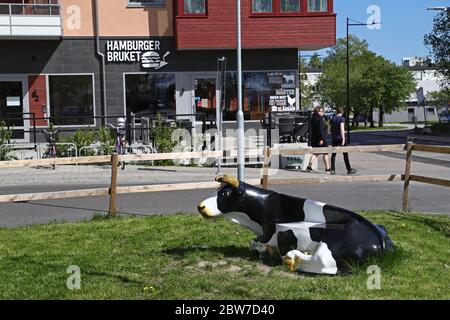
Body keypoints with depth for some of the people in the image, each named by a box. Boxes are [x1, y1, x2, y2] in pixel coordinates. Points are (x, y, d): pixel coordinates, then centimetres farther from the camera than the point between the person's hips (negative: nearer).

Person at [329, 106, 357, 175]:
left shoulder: (332, 119, 7)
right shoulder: (342, 119, -8)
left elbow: (330, 129, 11)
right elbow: (342, 128, -19)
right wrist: (343, 138, -20)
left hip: (334, 138, 5)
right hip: (340, 138, -4)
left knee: (333, 154, 6)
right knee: (345, 154, 4)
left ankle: (333, 170, 1)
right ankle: (349, 170, 8)